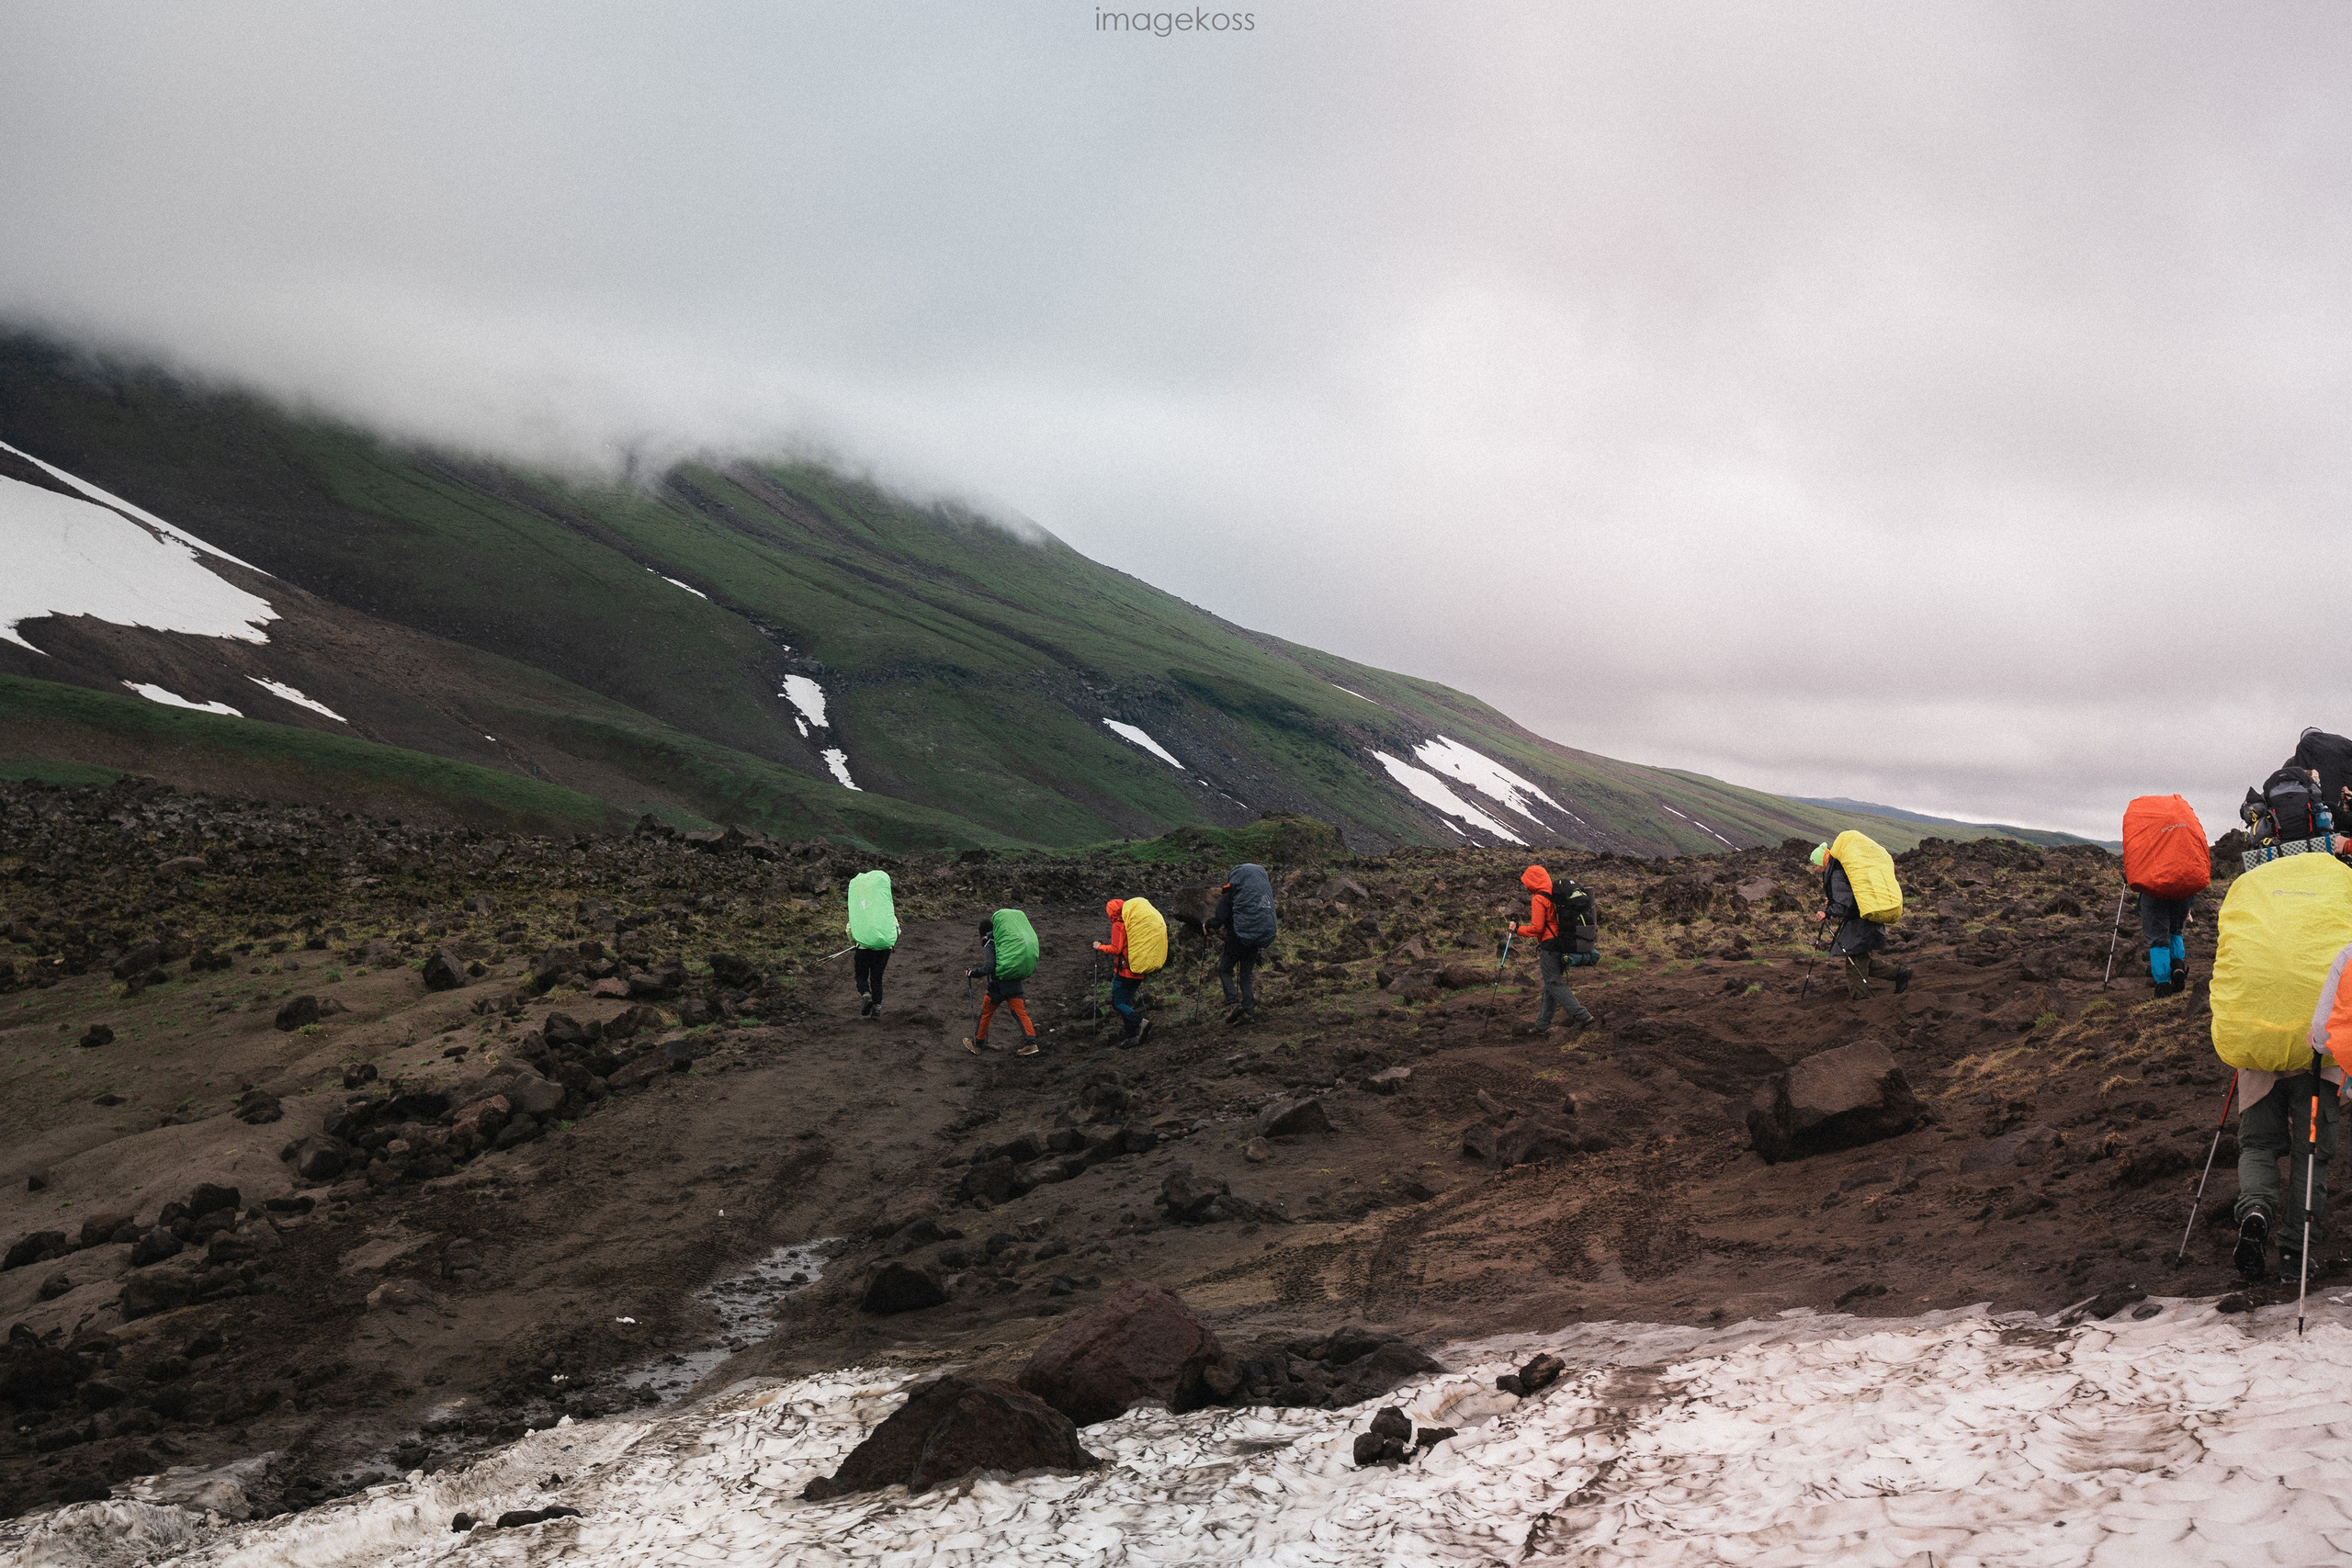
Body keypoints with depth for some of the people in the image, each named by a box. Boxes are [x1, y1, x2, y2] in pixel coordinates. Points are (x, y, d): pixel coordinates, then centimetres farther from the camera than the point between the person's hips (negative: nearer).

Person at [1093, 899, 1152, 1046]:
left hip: (1123, 972, -8)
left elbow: (1115, 949, -18)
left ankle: (1141, 1022, -20)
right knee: (1127, 1003, 14)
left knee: (1117, 1003, -2)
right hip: (1138, 973, 8)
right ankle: (1131, 1036, 10)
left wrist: (1099, 947, -2)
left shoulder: (1118, 926, -11)